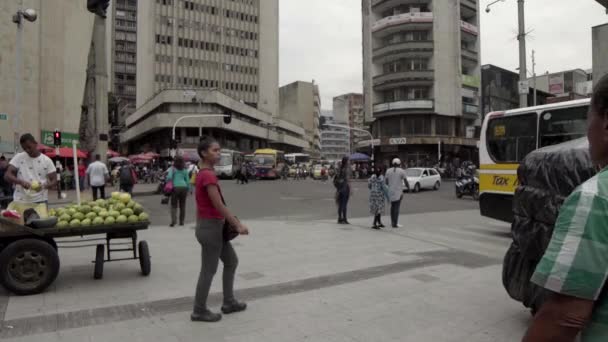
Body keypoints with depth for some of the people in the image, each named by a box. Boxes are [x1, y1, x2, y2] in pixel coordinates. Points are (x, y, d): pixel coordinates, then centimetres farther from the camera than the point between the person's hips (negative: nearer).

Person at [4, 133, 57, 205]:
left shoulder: (46, 160, 1)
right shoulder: (18, 157, 3)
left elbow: (54, 181, 1)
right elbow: (7, 175, -4)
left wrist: (44, 186, -21)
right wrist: (20, 182, -24)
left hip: (40, 201, -1)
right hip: (20, 201, 1)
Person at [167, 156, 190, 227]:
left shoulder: (173, 168, 1)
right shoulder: (185, 170, 9)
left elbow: (169, 177, -13)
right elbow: (187, 180, 9)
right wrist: (188, 190, 14)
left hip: (175, 187, -2)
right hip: (184, 187, 2)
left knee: (174, 205, 2)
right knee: (182, 205, 8)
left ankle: (173, 221, -11)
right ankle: (181, 221, 10)